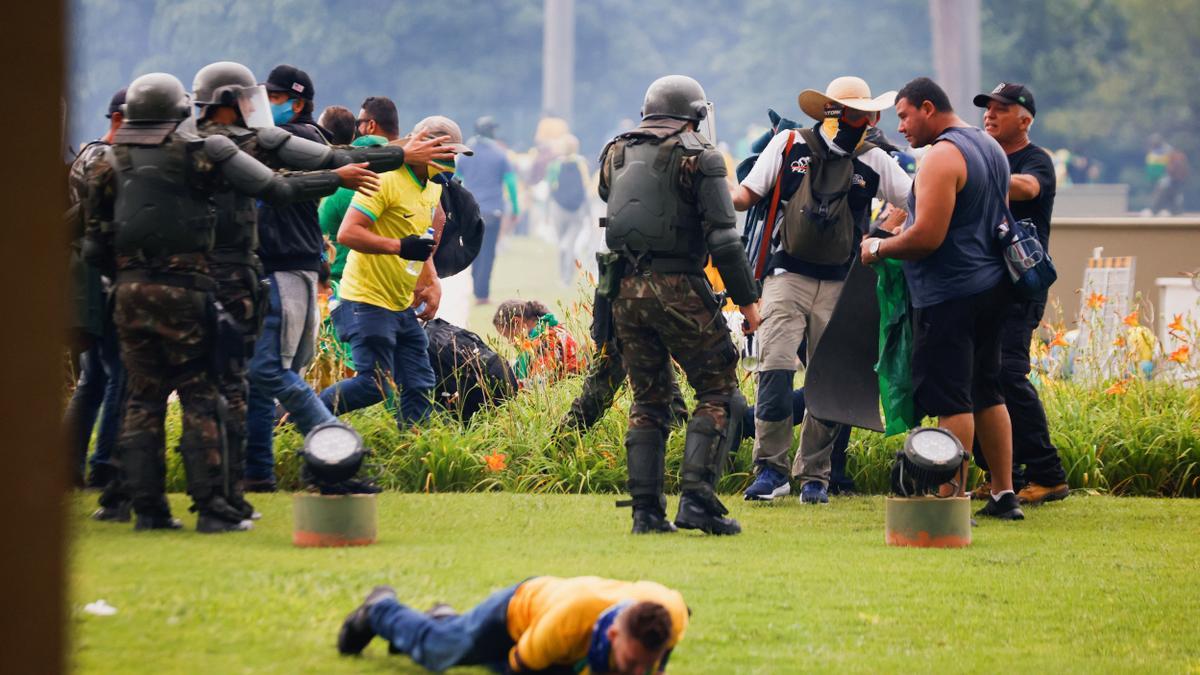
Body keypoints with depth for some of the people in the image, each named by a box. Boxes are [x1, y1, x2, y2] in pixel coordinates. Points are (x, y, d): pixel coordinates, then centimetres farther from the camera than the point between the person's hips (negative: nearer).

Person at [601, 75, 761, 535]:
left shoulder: (615, 155, 14)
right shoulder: (696, 157, -4)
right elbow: (723, 238, -9)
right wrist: (747, 299, -5)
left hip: (625, 290, 5)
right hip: (677, 287, -5)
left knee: (648, 402, 13)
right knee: (718, 393, 3)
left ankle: (645, 510, 6)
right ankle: (697, 498, -10)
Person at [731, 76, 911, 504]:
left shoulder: (872, 160, 6)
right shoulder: (788, 145, 2)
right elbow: (748, 192, 5)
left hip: (839, 286, 2)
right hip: (787, 275, -2)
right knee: (776, 369, -17)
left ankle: (814, 476, 12)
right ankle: (771, 470, -9)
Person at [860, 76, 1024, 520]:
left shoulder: (942, 156, -16)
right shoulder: (991, 149, 15)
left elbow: (927, 237, -22)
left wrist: (878, 248, -6)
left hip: (949, 295, -10)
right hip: (992, 285, 10)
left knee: (951, 399, -7)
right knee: (986, 392, 15)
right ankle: (1003, 495, 17)